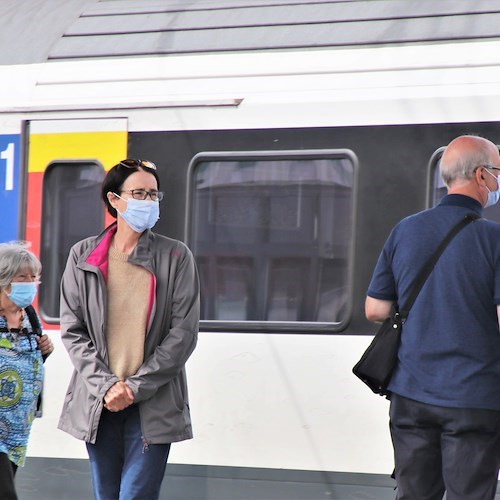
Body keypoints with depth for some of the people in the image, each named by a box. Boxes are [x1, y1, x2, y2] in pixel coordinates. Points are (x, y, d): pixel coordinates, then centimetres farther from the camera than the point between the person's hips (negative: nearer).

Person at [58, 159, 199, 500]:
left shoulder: (176, 257, 2)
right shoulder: (83, 256, 7)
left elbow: (183, 334, -3)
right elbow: (72, 330, 4)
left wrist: (136, 387, -10)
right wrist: (105, 385, -9)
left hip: (153, 405, -3)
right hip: (97, 405, 3)